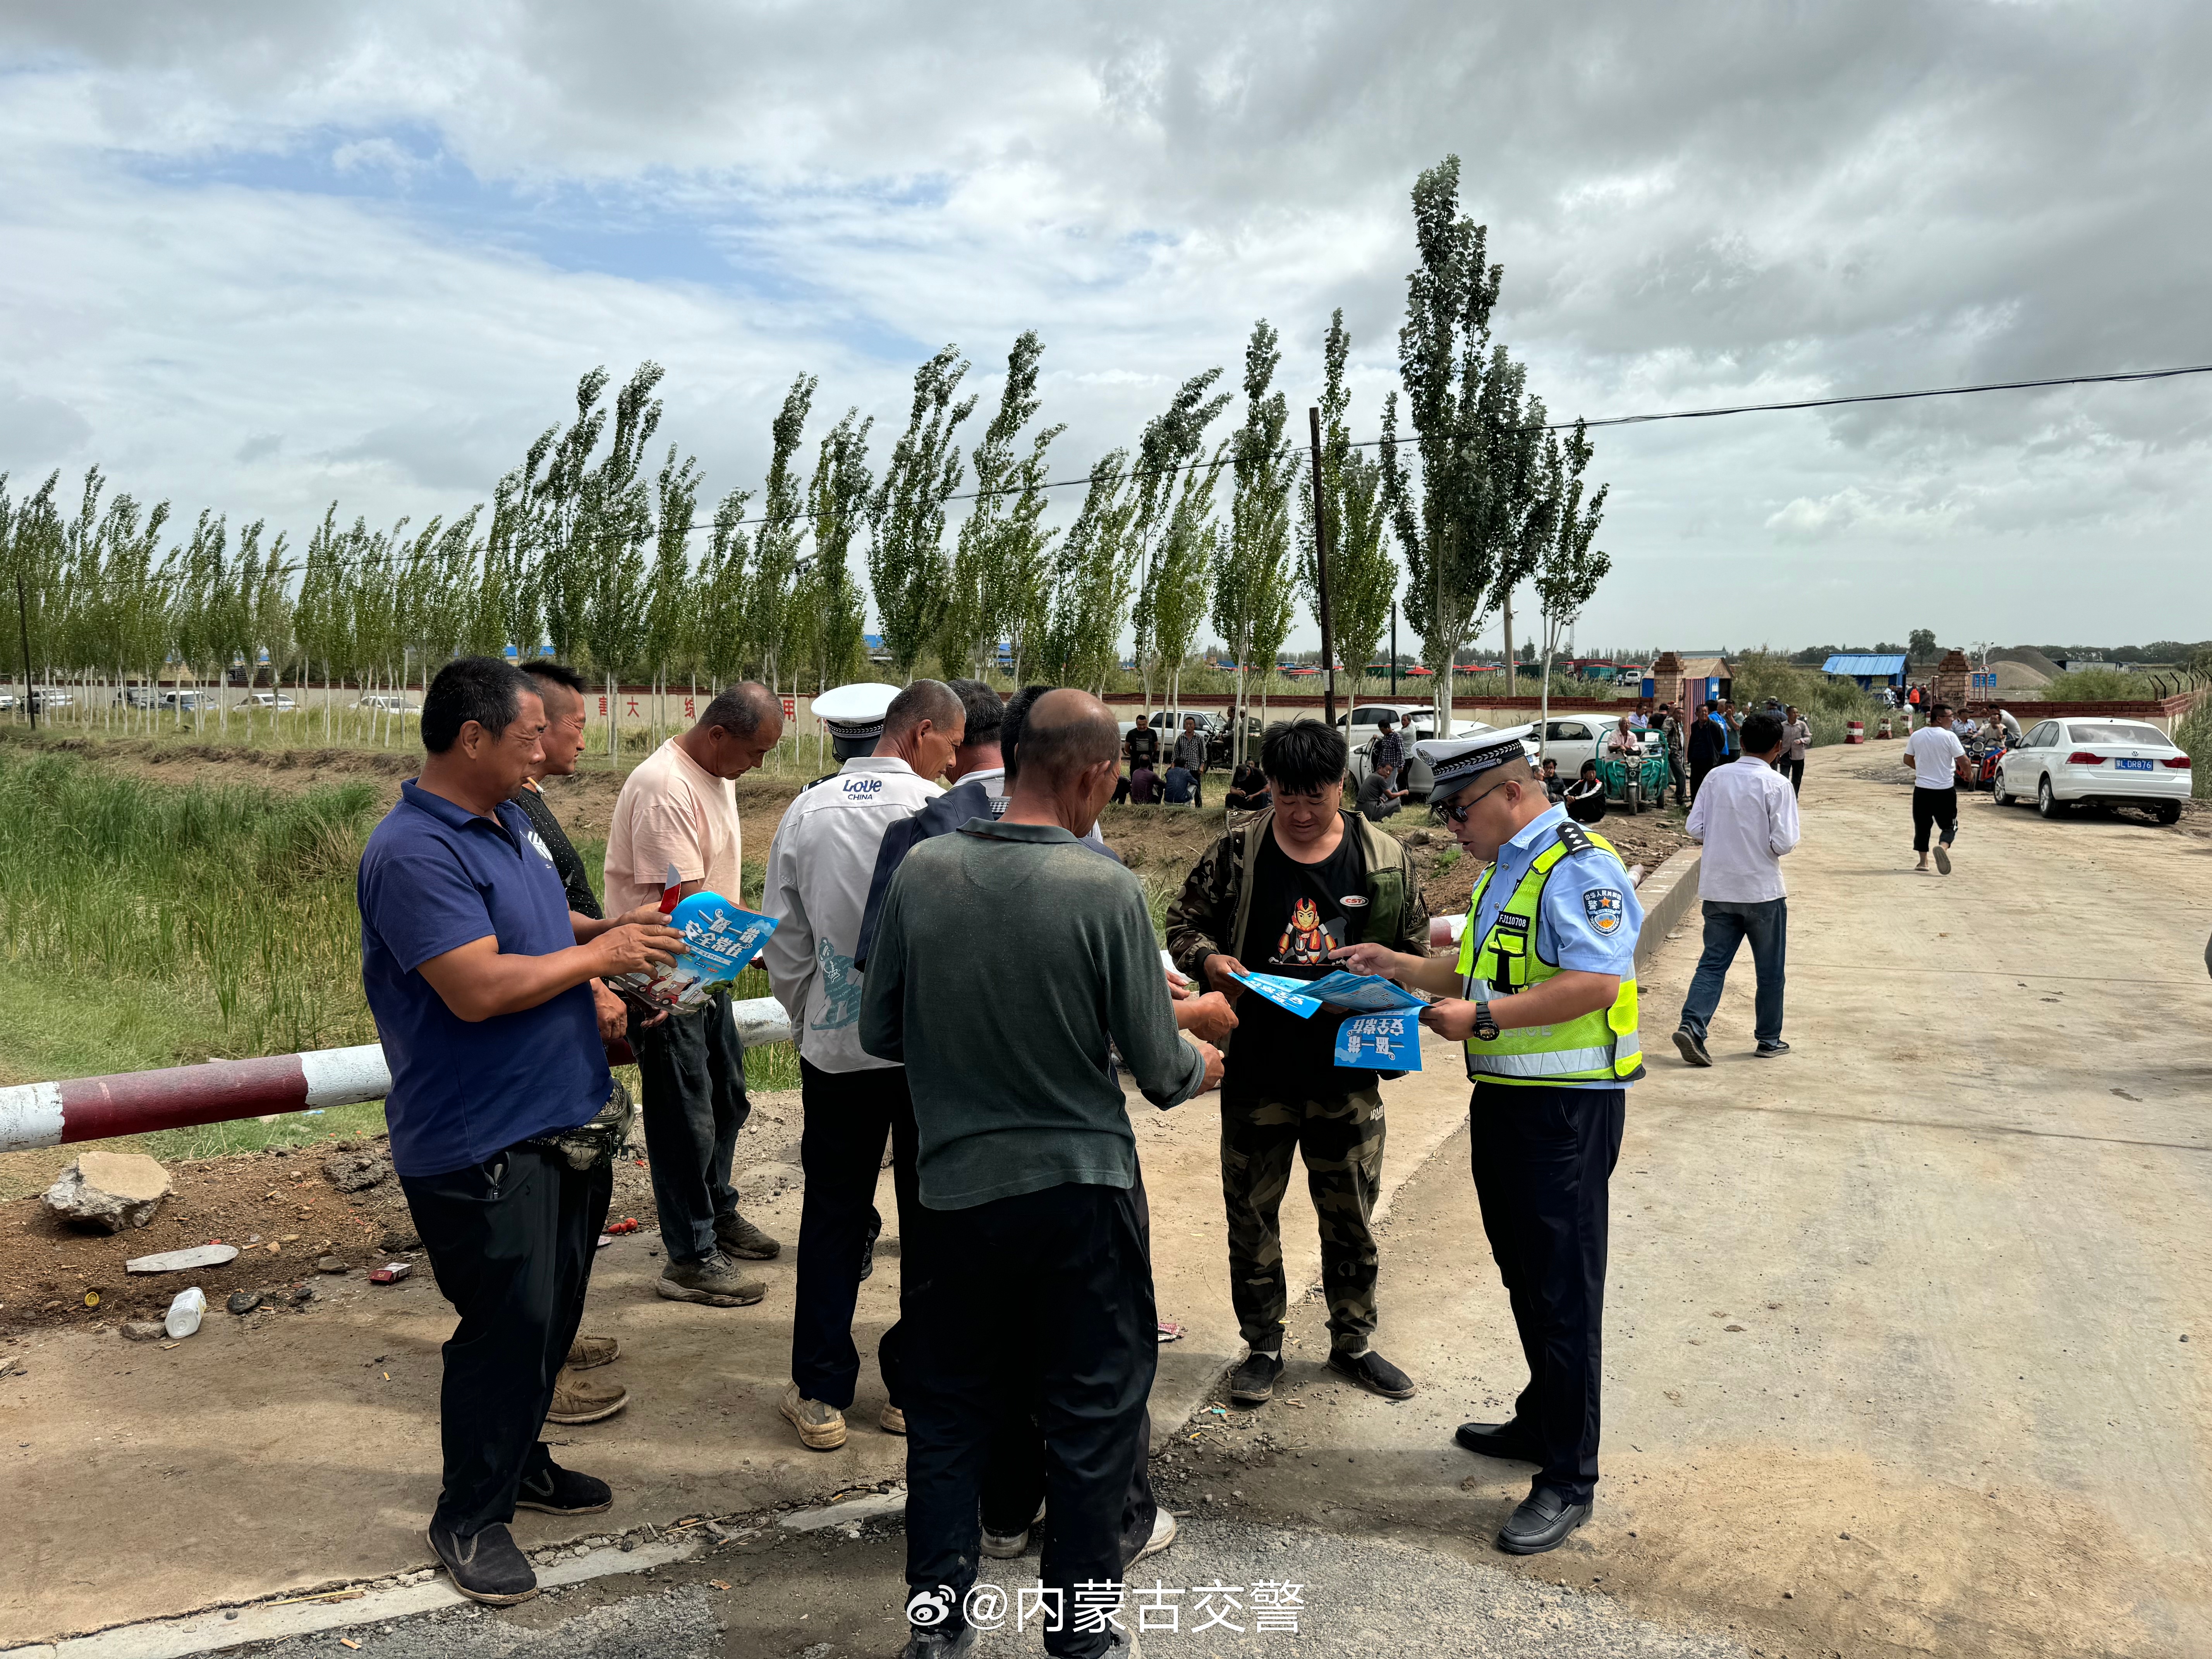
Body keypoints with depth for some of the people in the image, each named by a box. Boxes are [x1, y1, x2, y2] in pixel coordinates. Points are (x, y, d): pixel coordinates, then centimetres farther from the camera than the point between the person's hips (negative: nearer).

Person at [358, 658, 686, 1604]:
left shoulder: (509, 824, 9)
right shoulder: (415, 852, -21)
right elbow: (478, 988, -28)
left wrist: (612, 931, 7)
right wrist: (603, 953, -18)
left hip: (567, 1124, 9)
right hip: (485, 1145, -9)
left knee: (551, 1313, 20)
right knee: (508, 1327, 0)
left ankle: (520, 1462, 40)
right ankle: (470, 1520, 20)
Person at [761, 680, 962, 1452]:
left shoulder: (807, 811, 1)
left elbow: (783, 941, 6)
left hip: (835, 1047, 3)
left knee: (833, 1216, 13)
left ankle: (821, 1396, 19)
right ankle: (914, 1388, 22)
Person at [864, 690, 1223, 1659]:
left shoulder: (921, 872, -7)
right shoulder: (1105, 889, -16)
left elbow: (881, 1032, 2)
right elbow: (1159, 1068, -10)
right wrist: (1203, 1066, 13)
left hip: (956, 1182, 3)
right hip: (1079, 1187, -3)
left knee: (949, 1406, 19)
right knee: (1091, 1412, 14)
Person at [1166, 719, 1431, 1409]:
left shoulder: (1385, 858, 0)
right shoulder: (1236, 853, -3)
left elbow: (1415, 951, 8)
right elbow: (1183, 923, 7)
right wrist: (1208, 960, -14)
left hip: (1347, 1073, 1)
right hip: (1256, 1069, 0)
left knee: (1351, 1214, 13)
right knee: (1251, 1211, 10)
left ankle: (1353, 1343, 33)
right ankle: (1263, 1347, 28)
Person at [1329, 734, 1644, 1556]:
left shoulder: (1578, 867, -17)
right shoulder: (1501, 870, 16)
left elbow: (1595, 984, -27)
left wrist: (1483, 1016, -26)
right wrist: (1397, 967, 12)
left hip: (1567, 1106, -10)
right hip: (1503, 1096, 10)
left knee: (1563, 1289, -2)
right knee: (1523, 1273, 20)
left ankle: (1568, 1479, 9)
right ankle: (1540, 1422, 37)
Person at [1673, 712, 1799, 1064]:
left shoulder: (1716, 778, 0)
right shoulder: (1777, 785, -12)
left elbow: (1695, 829, 0)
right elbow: (1784, 842, -17)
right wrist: (1763, 842, 4)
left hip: (1718, 889, 3)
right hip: (1762, 890, -3)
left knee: (1714, 961, 8)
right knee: (1770, 969, 12)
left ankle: (1692, 1024, -10)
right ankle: (1769, 1040, 22)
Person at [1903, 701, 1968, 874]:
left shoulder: (1917, 736, 2)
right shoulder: (1948, 737, -11)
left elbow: (1907, 760, 11)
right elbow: (1963, 760, -11)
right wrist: (1967, 773, 9)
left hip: (1922, 788, 3)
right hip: (1945, 789, -3)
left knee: (1922, 825, 14)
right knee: (1949, 826, 6)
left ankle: (1923, 861, 15)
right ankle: (1943, 847, -23)